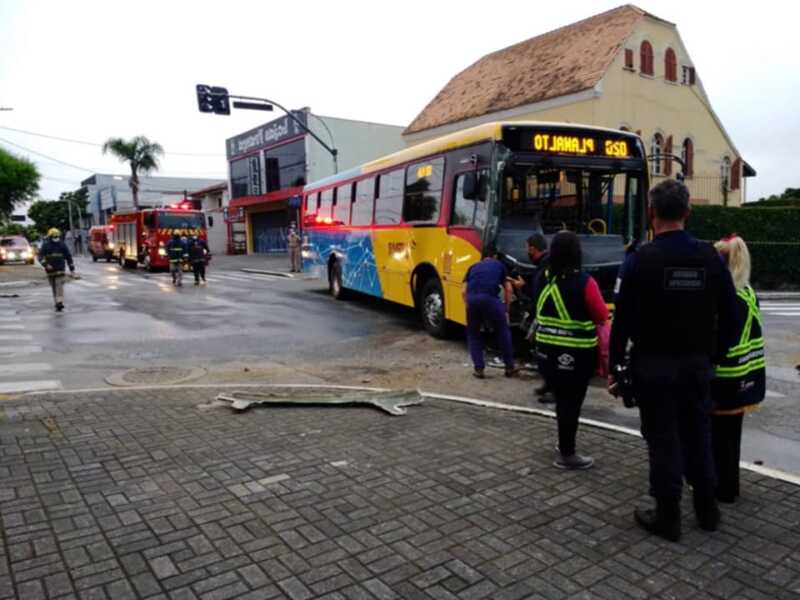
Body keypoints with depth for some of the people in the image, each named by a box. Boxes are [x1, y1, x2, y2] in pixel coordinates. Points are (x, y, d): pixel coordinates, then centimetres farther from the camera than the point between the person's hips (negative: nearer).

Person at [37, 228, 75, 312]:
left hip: (60, 270, -1)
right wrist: (46, 265, -23)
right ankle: (58, 303, 16)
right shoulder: (45, 245, 2)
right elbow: (40, 257, -4)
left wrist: (72, 269, 8)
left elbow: (69, 257, 10)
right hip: (50, 270, 1)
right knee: (54, 288, 8)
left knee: (59, 287, -14)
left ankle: (59, 303, -24)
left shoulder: (62, 245, 5)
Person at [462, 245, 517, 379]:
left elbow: (463, 290, 20)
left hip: (472, 298, 2)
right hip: (490, 298, -1)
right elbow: (508, 289, 21)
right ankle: (510, 367, 24)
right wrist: (506, 309, 30)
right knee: (503, 332, 18)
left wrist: (469, 307, 28)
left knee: (473, 334, 21)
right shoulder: (499, 265, 28)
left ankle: (478, 368, 15)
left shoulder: (473, 267, 31)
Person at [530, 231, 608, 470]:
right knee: (571, 402, 6)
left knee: (561, 398, 21)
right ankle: (566, 455, 15)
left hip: (547, 349, 6)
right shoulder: (584, 282, -17)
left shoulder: (542, 279, -1)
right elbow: (602, 316, -7)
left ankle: (564, 444, 38)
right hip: (577, 353, -5)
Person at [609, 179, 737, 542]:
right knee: (698, 434, 18)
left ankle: (668, 517, 16)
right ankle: (707, 509, 31)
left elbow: (623, 320, -13)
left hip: (654, 365, -4)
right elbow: (728, 314, 3)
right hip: (697, 363, 4)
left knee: (663, 439, 5)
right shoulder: (710, 257, -1)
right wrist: (714, 355, 13)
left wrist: (615, 365, -4)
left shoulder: (640, 260, -14)